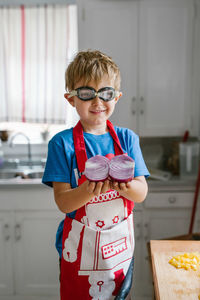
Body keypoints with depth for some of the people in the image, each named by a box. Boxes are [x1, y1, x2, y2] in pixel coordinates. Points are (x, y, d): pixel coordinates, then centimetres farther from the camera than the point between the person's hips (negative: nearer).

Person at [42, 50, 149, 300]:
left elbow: (142, 193, -5)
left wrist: (124, 186, -27)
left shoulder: (127, 138, -2)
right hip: (80, 248, -2)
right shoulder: (62, 143, -11)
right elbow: (63, 202, -14)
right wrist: (91, 190, -34)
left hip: (120, 244, 3)